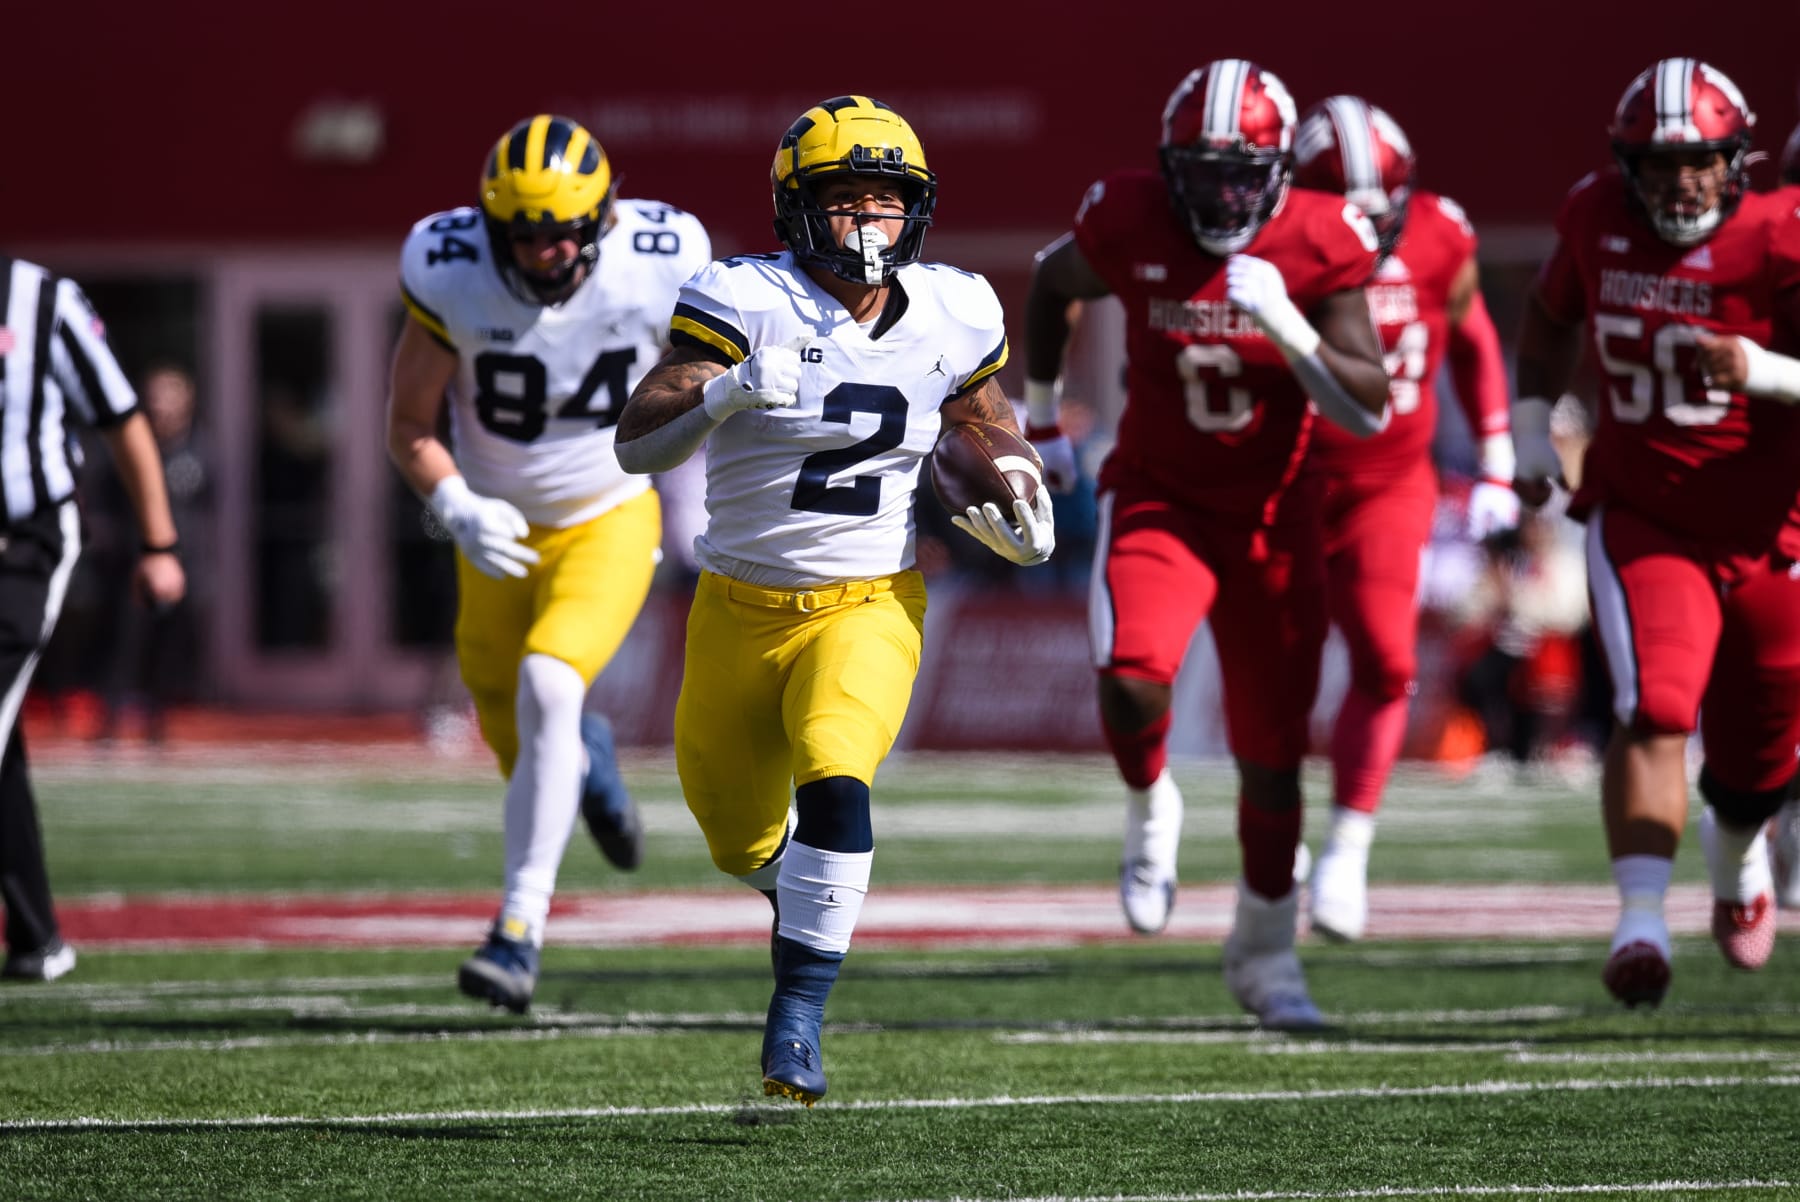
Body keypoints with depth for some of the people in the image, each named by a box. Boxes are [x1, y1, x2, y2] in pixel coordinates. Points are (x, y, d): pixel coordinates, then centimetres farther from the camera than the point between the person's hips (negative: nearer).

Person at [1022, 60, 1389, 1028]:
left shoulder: (1317, 248, -15)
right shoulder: (1129, 228, -14)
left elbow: (1370, 411, -17)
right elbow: (1052, 283, 10)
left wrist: (1286, 326, -31)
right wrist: (1039, 410, 14)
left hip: (1272, 514, 1)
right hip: (1157, 501, -1)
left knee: (1272, 754, 8)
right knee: (1132, 681, -29)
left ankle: (1264, 953, 29)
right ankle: (1150, 809, 6)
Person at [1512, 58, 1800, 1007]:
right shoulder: (1598, 219, -5)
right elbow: (1552, 315, 16)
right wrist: (1531, 421, 7)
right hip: (1642, 521, 0)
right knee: (1654, 713, -24)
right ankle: (1641, 921, -30)